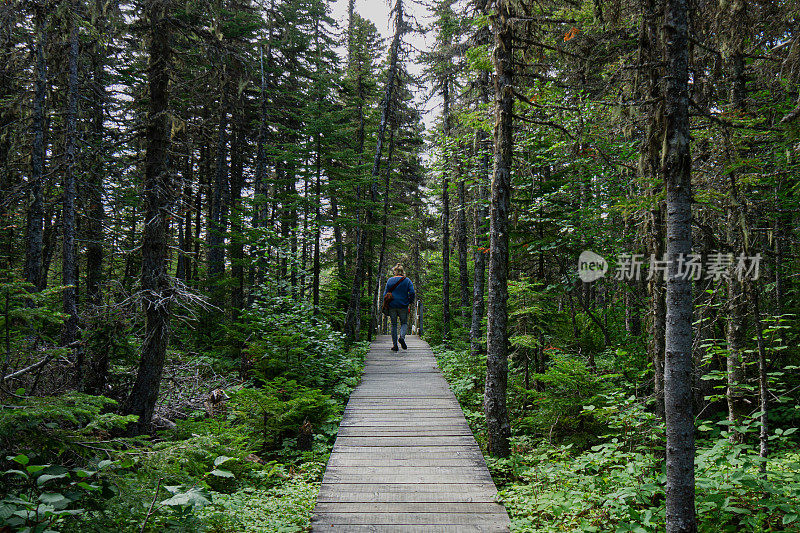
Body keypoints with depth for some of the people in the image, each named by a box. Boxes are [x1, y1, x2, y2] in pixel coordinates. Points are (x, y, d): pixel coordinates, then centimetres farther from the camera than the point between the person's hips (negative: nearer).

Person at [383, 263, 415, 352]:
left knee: (394, 324, 8)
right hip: (403, 306, -1)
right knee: (404, 323, 11)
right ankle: (402, 337, -18)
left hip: (392, 305, 1)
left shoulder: (390, 280, 3)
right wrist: (409, 302, 6)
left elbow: (385, 294, 3)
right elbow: (412, 293, -7)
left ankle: (394, 345, 4)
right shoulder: (407, 280, 0)